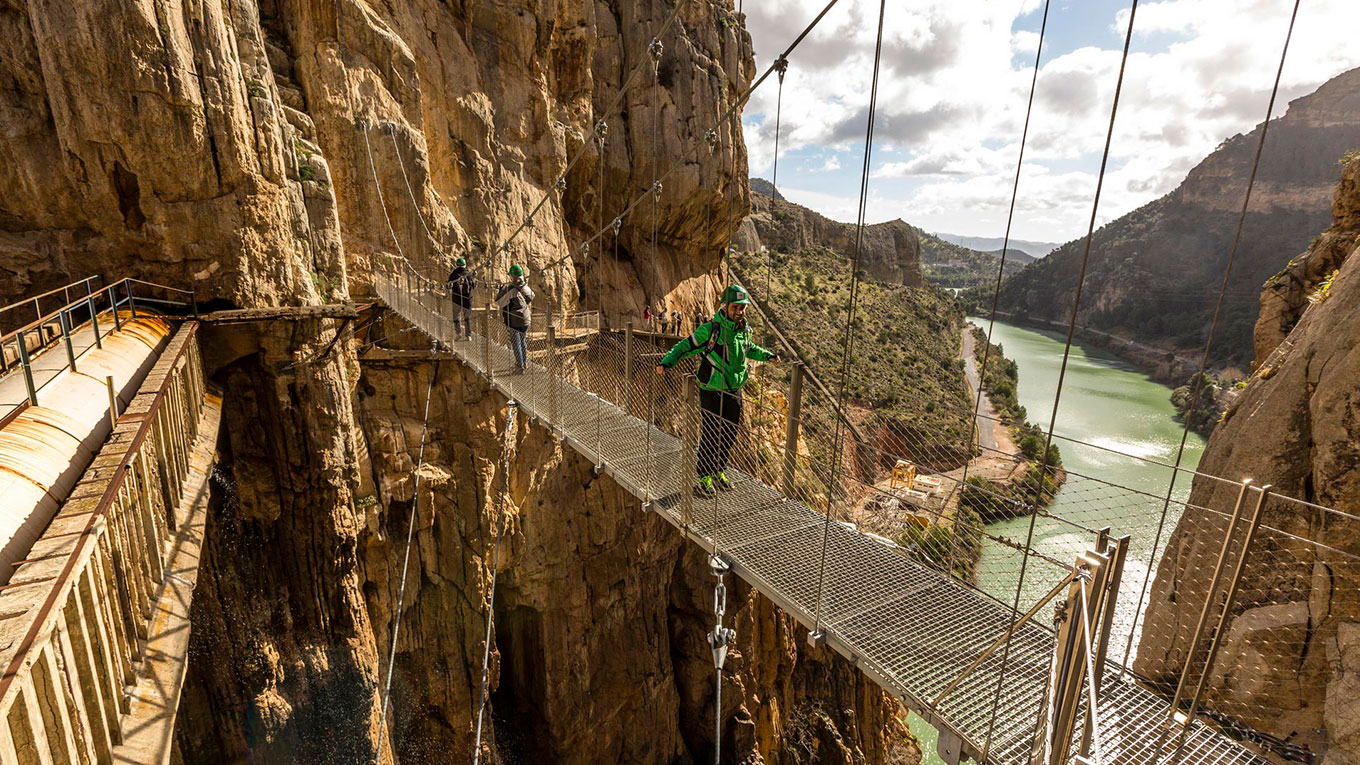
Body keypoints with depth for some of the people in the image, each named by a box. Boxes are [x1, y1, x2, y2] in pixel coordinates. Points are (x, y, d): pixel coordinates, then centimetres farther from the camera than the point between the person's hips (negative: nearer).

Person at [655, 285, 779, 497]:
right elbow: (685, 346, -12)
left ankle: (719, 472, 31)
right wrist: (666, 362, -26)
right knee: (711, 436, -2)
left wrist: (768, 355, 29)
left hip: (734, 391, 6)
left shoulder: (744, 330, 5)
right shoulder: (710, 330, -15)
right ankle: (704, 478, 13)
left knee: (730, 434, 13)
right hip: (712, 392, -6)